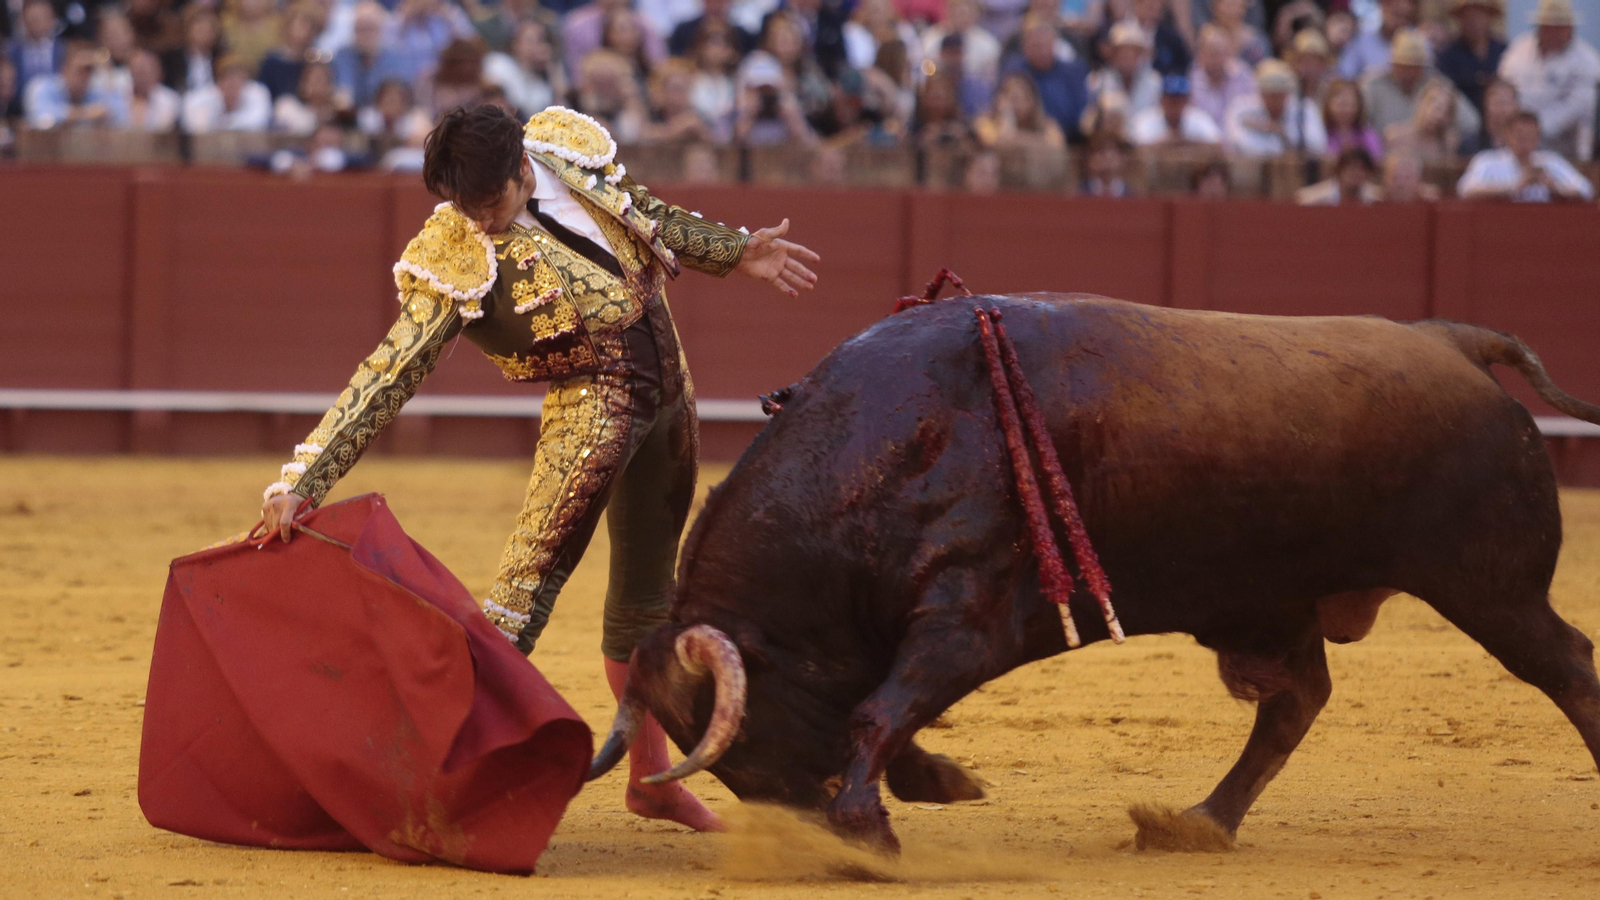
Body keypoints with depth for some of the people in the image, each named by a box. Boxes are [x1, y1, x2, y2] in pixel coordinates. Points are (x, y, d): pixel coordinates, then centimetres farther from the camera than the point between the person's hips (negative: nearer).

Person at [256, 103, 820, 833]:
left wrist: (738, 253, 20)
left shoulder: (569, 150, -6)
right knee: (530, 579, -20)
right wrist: (303, 481, -28)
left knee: (646, 592, 16)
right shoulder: (458, 265, -21)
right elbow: (390, 376, -22)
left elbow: (647, 218, 15)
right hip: (592, 408, -6)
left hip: (669, 399, 6)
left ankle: (651, 778, 28)